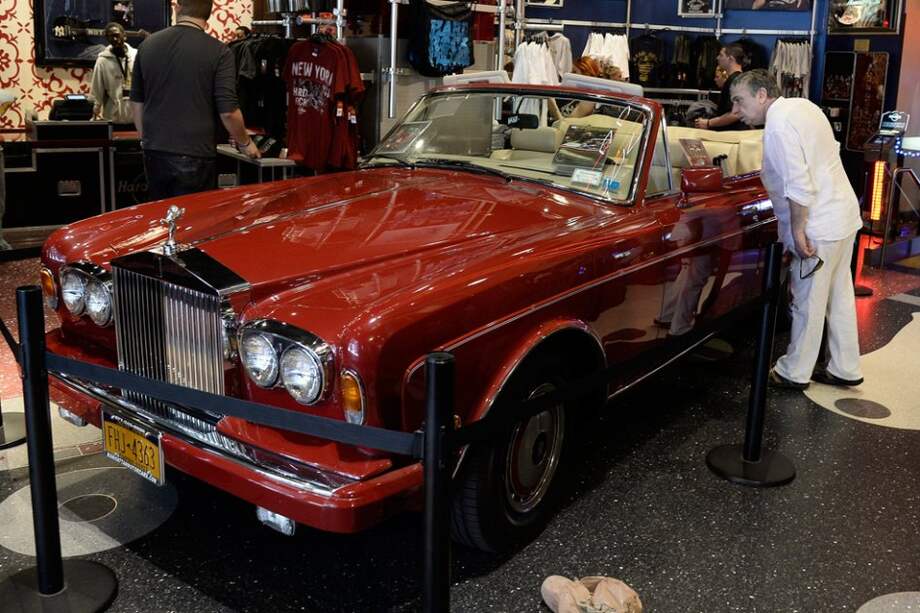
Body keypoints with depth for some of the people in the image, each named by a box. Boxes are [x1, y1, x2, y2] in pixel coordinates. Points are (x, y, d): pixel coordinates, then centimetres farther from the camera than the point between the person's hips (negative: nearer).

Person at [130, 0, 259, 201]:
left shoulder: (147, 45, 6)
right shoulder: (218, 52, -9)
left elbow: (137, 101, 13)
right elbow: (228, 111, -11)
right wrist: (245, 143, 6)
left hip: (155, 154, 5)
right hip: (195, 156, -4)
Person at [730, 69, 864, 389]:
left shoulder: (778, 125, -18)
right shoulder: (801, 105, 11)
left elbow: (799, 186, -24)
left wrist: (798, 230, -18)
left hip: (819, 226, -10)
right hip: (843, 215, 10)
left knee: (807, 304, 2)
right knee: (840, 297, 16)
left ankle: (794, 373, 15)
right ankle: (845, 369, 26)